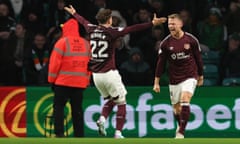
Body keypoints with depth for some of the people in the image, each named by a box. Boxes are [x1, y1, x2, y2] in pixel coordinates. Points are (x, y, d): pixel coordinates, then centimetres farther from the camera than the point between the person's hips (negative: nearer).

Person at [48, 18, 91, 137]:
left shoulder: (62, 42, -6)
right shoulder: (86, 44, 9)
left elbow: (55, 62, -7)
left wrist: (52, 79, 1)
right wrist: (86, 81, 16)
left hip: (63, 82, -4)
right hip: (80, 82, 4)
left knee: (58, 106, 1)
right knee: (77, 109, 9)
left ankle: (59, 133, -10)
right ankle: (79, 135, 6)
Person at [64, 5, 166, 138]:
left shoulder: (91, 29, 4)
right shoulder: (111, 32, -12)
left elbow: (83, 21, 26)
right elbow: (132, 29, -17)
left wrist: (74, 13, 47)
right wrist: (152, 23, -17)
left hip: (96, 75, 6)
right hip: (110, 74, -6)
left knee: (110, 100, 25)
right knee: (121, 103, 5)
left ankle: (102, 119, 0)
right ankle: (118, 133, -2)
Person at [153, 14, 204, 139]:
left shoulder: (191, 40, -6)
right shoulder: (165, 43, -4)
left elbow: (198, 59, 7)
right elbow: (160, 63, 1)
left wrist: (200, 76, 14)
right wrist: (156, 82, 1)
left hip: (190, 77, -2)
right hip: (174, 80, 2)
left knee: (185, 100, -24)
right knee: (176, 108, 8)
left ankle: (181, 133, -24)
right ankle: (180, 125, 40)